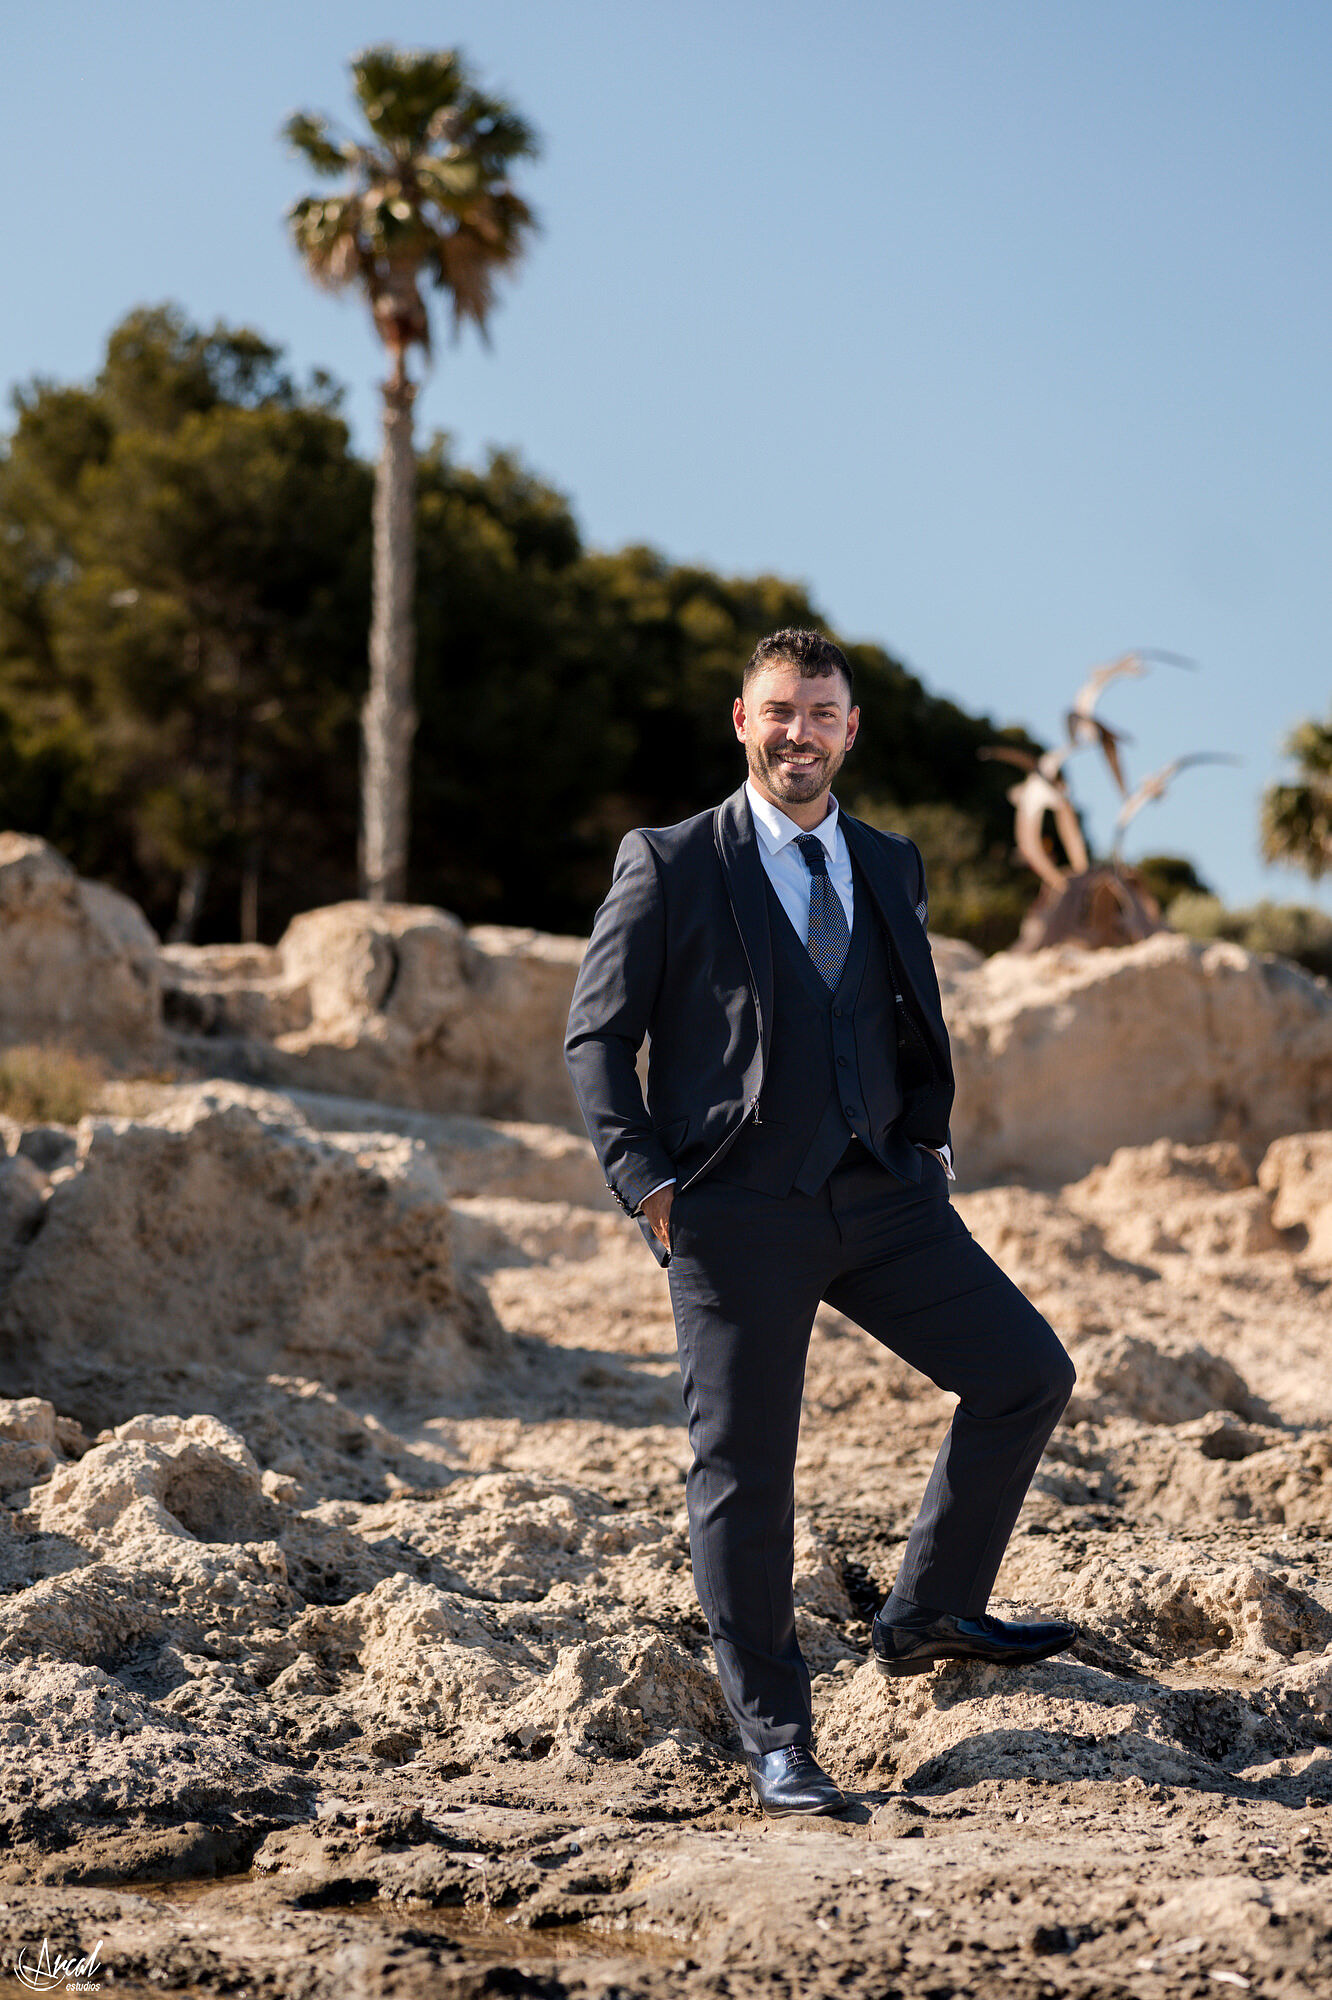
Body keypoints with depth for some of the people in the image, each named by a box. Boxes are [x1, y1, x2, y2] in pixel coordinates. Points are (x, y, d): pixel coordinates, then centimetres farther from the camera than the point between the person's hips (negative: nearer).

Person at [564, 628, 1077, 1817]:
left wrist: (929, 1144, 10)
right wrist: (648, 1185, -10)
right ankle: (774, 1739, 12)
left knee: (1027, 1372, -4)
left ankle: (930, 1616, 13)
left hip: (880, 1197, 5)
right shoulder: (671, 867, -1)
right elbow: (596, 1038, -1)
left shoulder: (891, 867, 13)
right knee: (745, 1473, 0)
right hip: (737, 1214, -4)